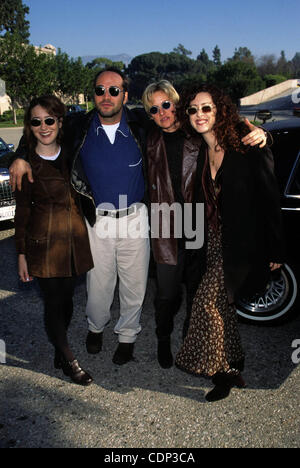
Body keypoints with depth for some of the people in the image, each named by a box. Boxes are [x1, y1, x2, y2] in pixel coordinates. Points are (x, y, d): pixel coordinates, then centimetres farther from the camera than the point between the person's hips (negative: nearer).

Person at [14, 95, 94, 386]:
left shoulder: (71, 154, 6)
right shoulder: (26, 162, -5)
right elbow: (22, 210, -2)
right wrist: (21, 253, -3)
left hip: (75, 238, 4)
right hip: (44, 241, -4)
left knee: (67, 298, 14)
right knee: (53, 302, 2)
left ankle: (60, 353, 35)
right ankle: (69, 362, 21)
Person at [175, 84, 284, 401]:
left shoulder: (248, 149, -12)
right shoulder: (200, 152, 6)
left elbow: (270, 200, -11)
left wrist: (275, 250, -10)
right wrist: (202, 242, 8)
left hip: (242, 243, -6)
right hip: (214, 241, 6)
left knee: (208, 300, -12)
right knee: (222, 305, 11)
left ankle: (220, 371, 8)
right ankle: (233, 369, 30)